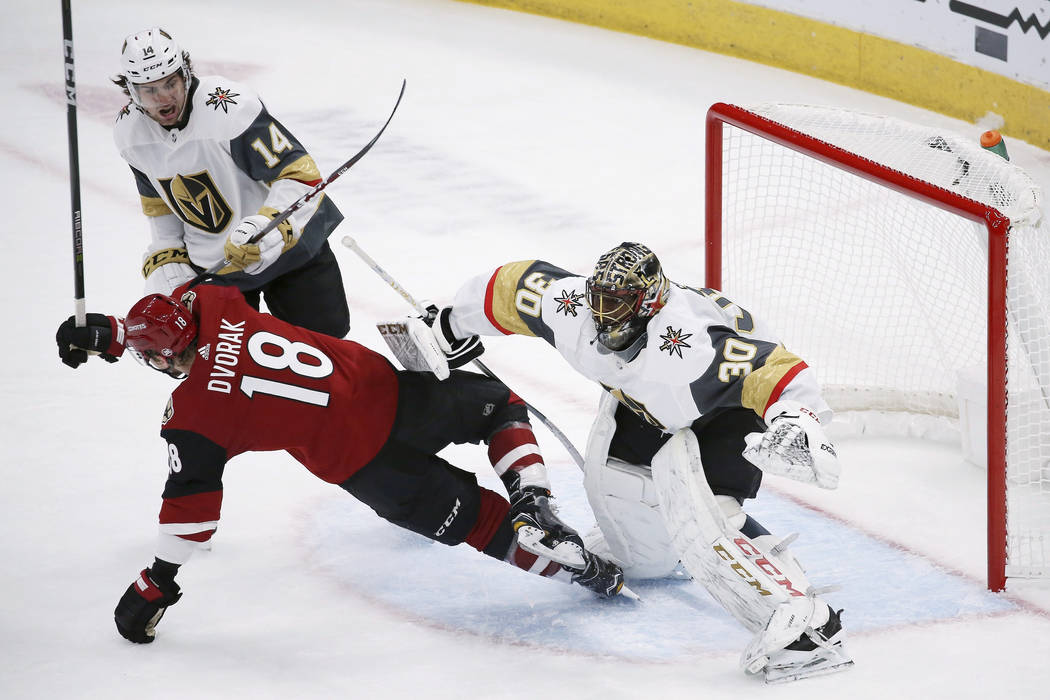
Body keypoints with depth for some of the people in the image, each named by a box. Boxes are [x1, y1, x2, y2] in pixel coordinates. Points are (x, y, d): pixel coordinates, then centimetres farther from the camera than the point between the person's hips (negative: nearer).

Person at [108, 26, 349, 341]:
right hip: (209, 262, 4)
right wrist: (167, 262, 2)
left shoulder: (230, 108, -29)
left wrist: (265, 228, -42)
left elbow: (299, 174, -29)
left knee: (325, 332, 3)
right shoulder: (129, 132, -8)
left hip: (286, 242, -4)